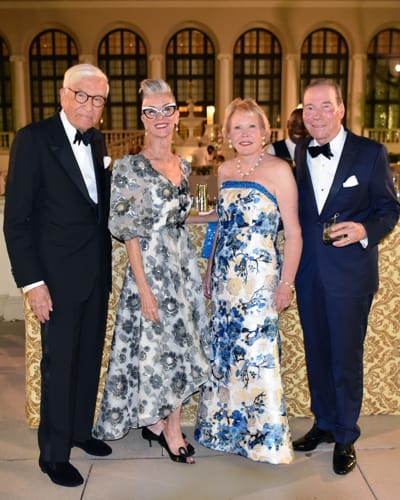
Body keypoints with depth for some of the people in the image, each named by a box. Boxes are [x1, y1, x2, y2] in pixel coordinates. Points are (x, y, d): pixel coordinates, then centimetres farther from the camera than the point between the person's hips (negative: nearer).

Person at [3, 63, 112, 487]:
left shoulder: (97, 141, 8)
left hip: (97, 270, 7)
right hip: (59, 273, -6)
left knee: (90, 355, 17)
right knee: (59, 362, 4)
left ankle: (80, 429, 37)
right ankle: (54, 452, 23)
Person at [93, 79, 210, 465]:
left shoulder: (183, 166, 9)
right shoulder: (129, 168, -10)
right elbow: (129, 232, -13)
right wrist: (145, 289, -17)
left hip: (183, 264, 7)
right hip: (151, 267, -6)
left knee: (178, 345, 12)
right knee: (161, 346, 2)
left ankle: (158, 421, 31)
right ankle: (172, 431, 23)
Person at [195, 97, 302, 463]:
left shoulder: (279, 170, -9)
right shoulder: (225, 171, 10)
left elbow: (294, 231, -10)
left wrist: (286, 282, -14)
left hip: (259, 275, -6)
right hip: (225, 275, 6)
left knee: (257, 351, 0)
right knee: (224, 348, 14)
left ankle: (264, 435, 20)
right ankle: (226, 424, 33)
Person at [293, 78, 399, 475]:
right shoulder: (298, 154, 5)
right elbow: (297, 210, 7)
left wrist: (365, 230, -22)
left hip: (350, 273, -4)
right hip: (309, 274, 4)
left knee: (346, 357, 7)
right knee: (316, 353, 16)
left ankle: (345, 437, 27)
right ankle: (324, 423, 37)